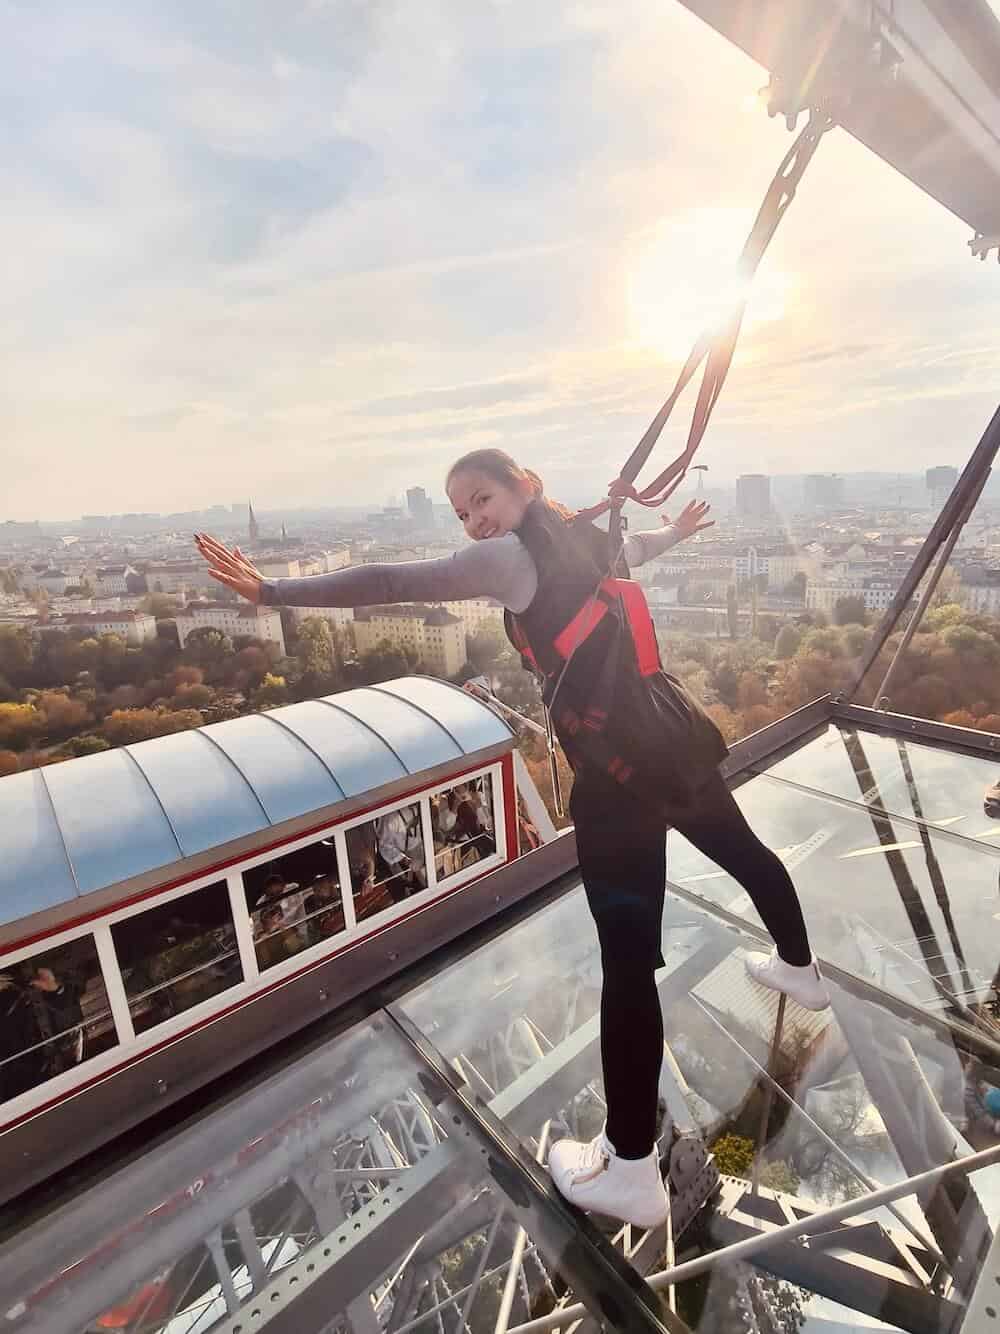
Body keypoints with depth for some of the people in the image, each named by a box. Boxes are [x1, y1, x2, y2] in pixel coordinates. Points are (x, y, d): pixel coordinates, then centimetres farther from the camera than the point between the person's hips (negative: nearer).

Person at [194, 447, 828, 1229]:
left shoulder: (511, 558, -7)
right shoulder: (590, 538, 16)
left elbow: (395, 584, -15)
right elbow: (639, 546, 39)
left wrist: (272, 591, -9)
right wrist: (679, 529, 62)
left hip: (617, 766, -10)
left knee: (628, 961, -4)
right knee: (741, 847, 30)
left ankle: (632, 1174, 10)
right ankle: (801, 971, 57)